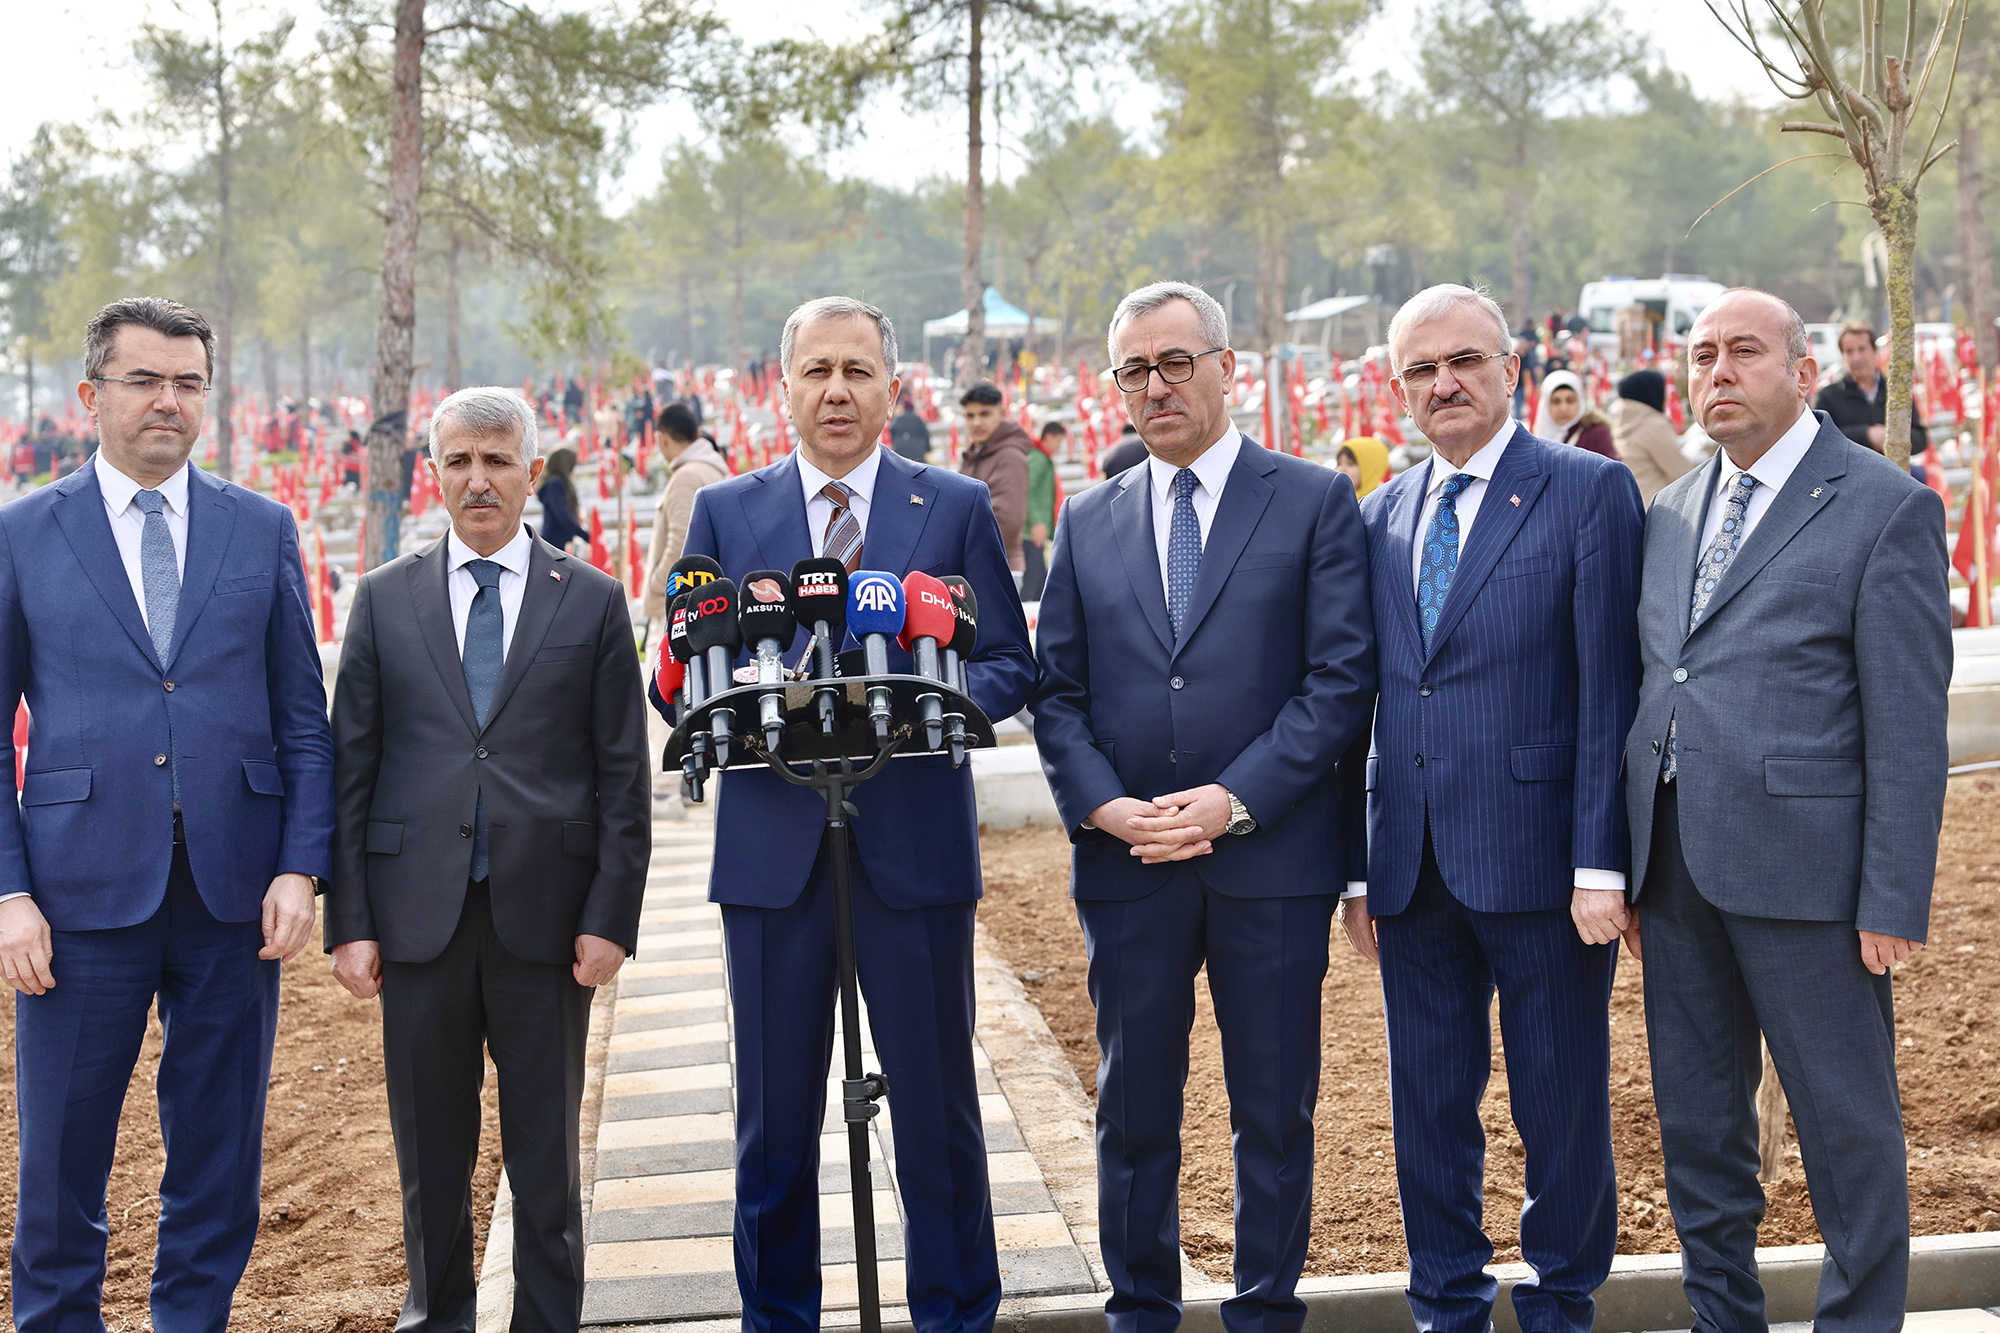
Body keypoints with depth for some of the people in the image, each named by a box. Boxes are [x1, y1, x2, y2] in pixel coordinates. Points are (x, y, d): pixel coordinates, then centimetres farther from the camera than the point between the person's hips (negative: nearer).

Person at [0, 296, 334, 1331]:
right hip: (84, 891, -1)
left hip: (235, 896, 2)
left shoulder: (262, 530, 7)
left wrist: (301, 868, -3)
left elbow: (304, 719, 7)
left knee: (219, 1148, 10)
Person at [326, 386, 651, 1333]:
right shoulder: (384, 599, 7)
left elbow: (623, 777, 2)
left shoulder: (591, 601, 4)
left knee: (546, 1150, 9)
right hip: (419, 915, 1)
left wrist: (611, 919, -6)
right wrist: (349, 922, -2)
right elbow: (349, 772, 5)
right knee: (429, 1146, 11)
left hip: (544, 918, -1)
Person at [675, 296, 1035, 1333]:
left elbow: (1009, 665, 4)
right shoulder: (725, 512, 9)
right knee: (774, 1116, 9)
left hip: (914, 847, -1)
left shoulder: (957, 508, 6)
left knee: (937, 1109, 7)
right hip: (772, 848, 1)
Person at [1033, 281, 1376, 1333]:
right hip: (1125, 860, 3)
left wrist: (1235, 799, -14)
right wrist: (1103, 804, -8)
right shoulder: (1087, 523, 11)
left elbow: (1342, 676, -6)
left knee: (1275, 1109, 7)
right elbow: (1057, 692, 9)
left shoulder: (1315, 502, 1)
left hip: (1271, 856, -2)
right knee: (1132, 1106, 10)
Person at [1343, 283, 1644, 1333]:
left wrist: (1601, 863, -13)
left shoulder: (1590, 490, -3)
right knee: (1428, 1101, 13)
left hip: (1538, 856, -4)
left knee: (1561, 1108, 7)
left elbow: (1608, 689, -8)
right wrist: (1354, 864, 7)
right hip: (1413, 870, 5)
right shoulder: (1381, 516, 11)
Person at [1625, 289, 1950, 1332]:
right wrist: (1630, 864, 11)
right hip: (1675, 863, 6)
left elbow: (1909, 726, -9)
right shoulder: (1668, 514, 14)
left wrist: (1894, 899, -13)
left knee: (1847, 1124, 5)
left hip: (1802, 868, -6)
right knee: (1694, 1123, 15)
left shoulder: (1887, 508, -5)